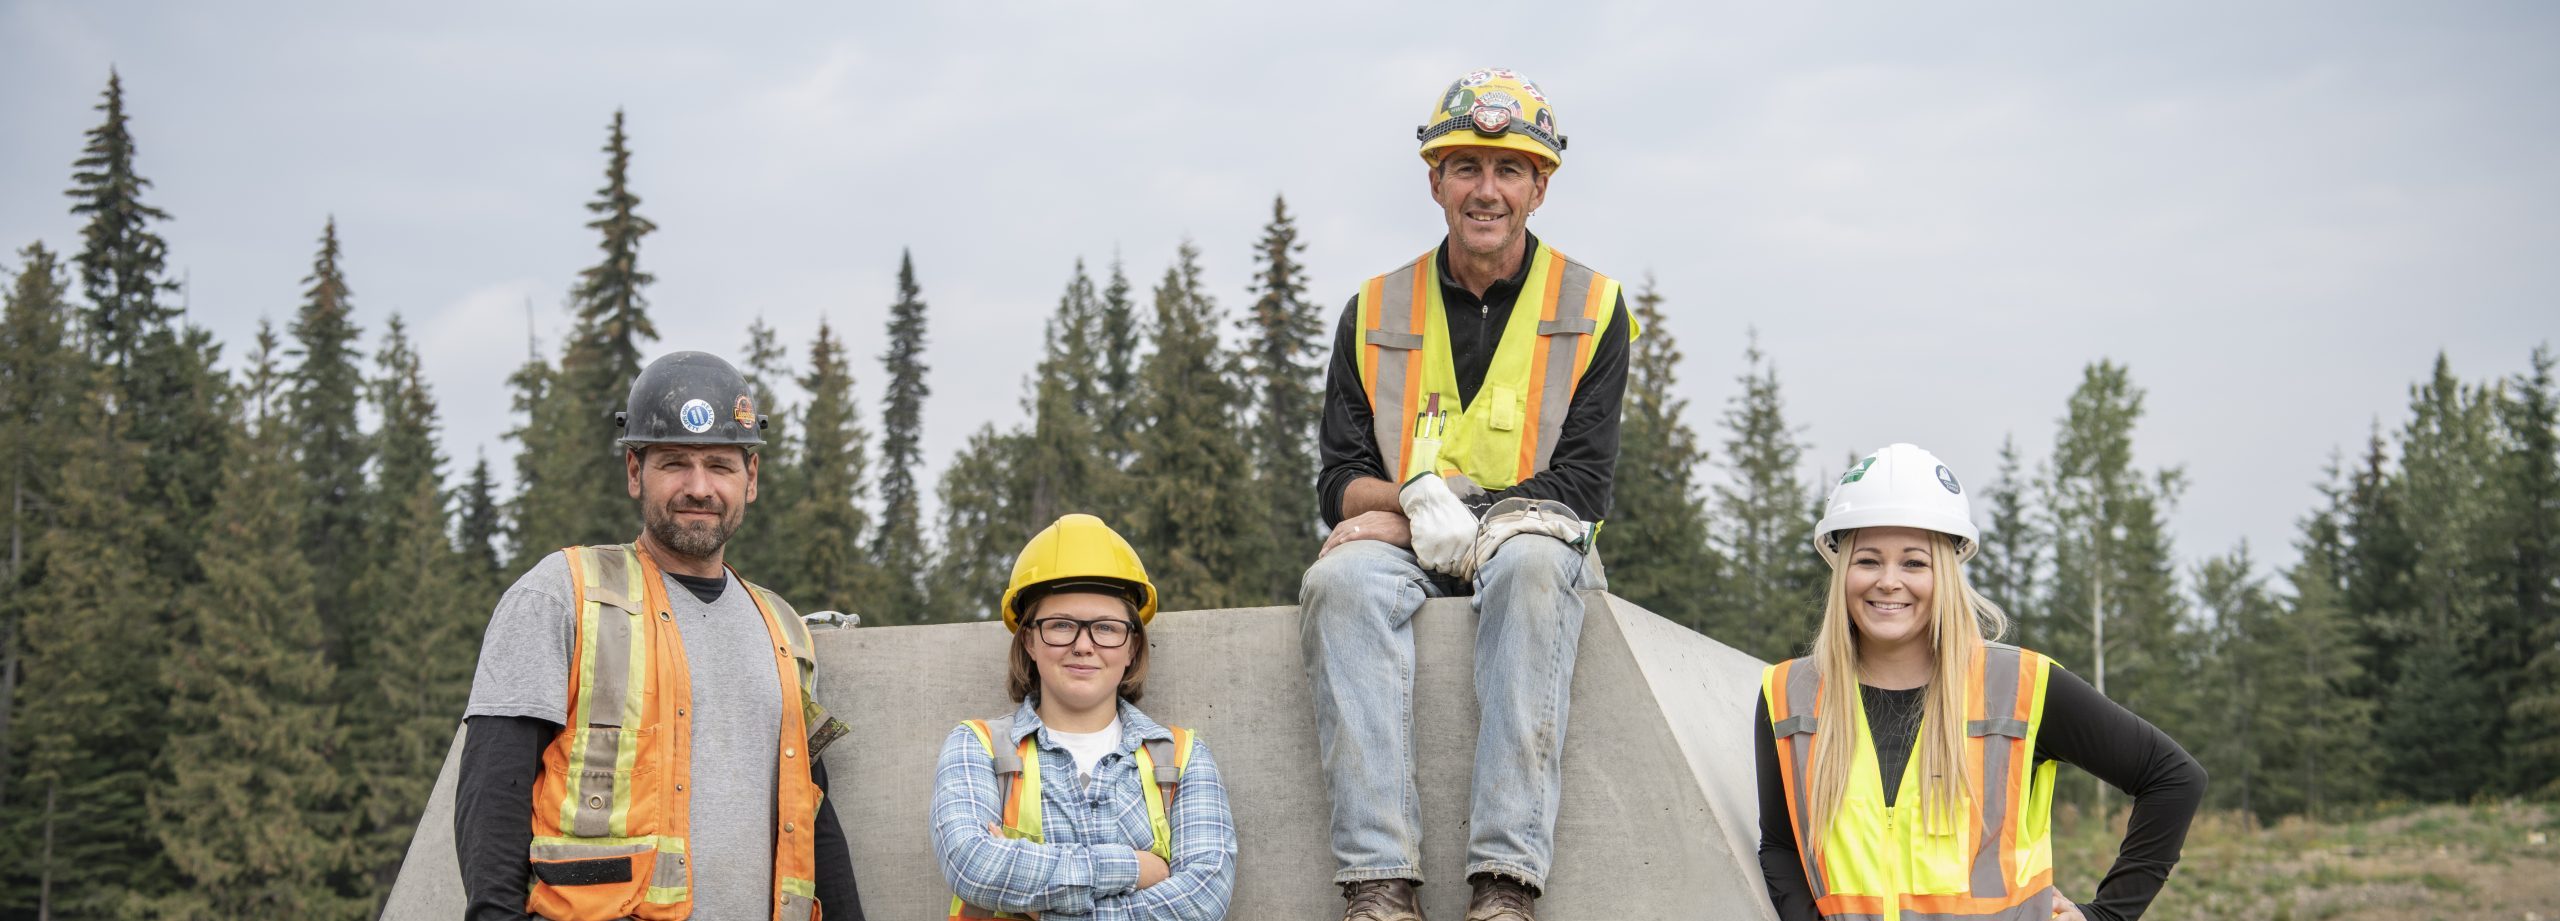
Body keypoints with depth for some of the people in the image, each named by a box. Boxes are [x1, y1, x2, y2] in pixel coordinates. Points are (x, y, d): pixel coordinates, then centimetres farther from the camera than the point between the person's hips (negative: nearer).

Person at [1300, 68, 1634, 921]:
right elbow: (1341, 483, 5)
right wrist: (1419, 499, -18)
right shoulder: (1374, 312, 11)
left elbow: (1580, 484, -4)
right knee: (1341, 580, -33)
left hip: (1526, 541, -1)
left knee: (1531, 564, -38)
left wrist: (1464, 520, -15)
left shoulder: (1591, 308, 6)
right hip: (1403, 550, 2)